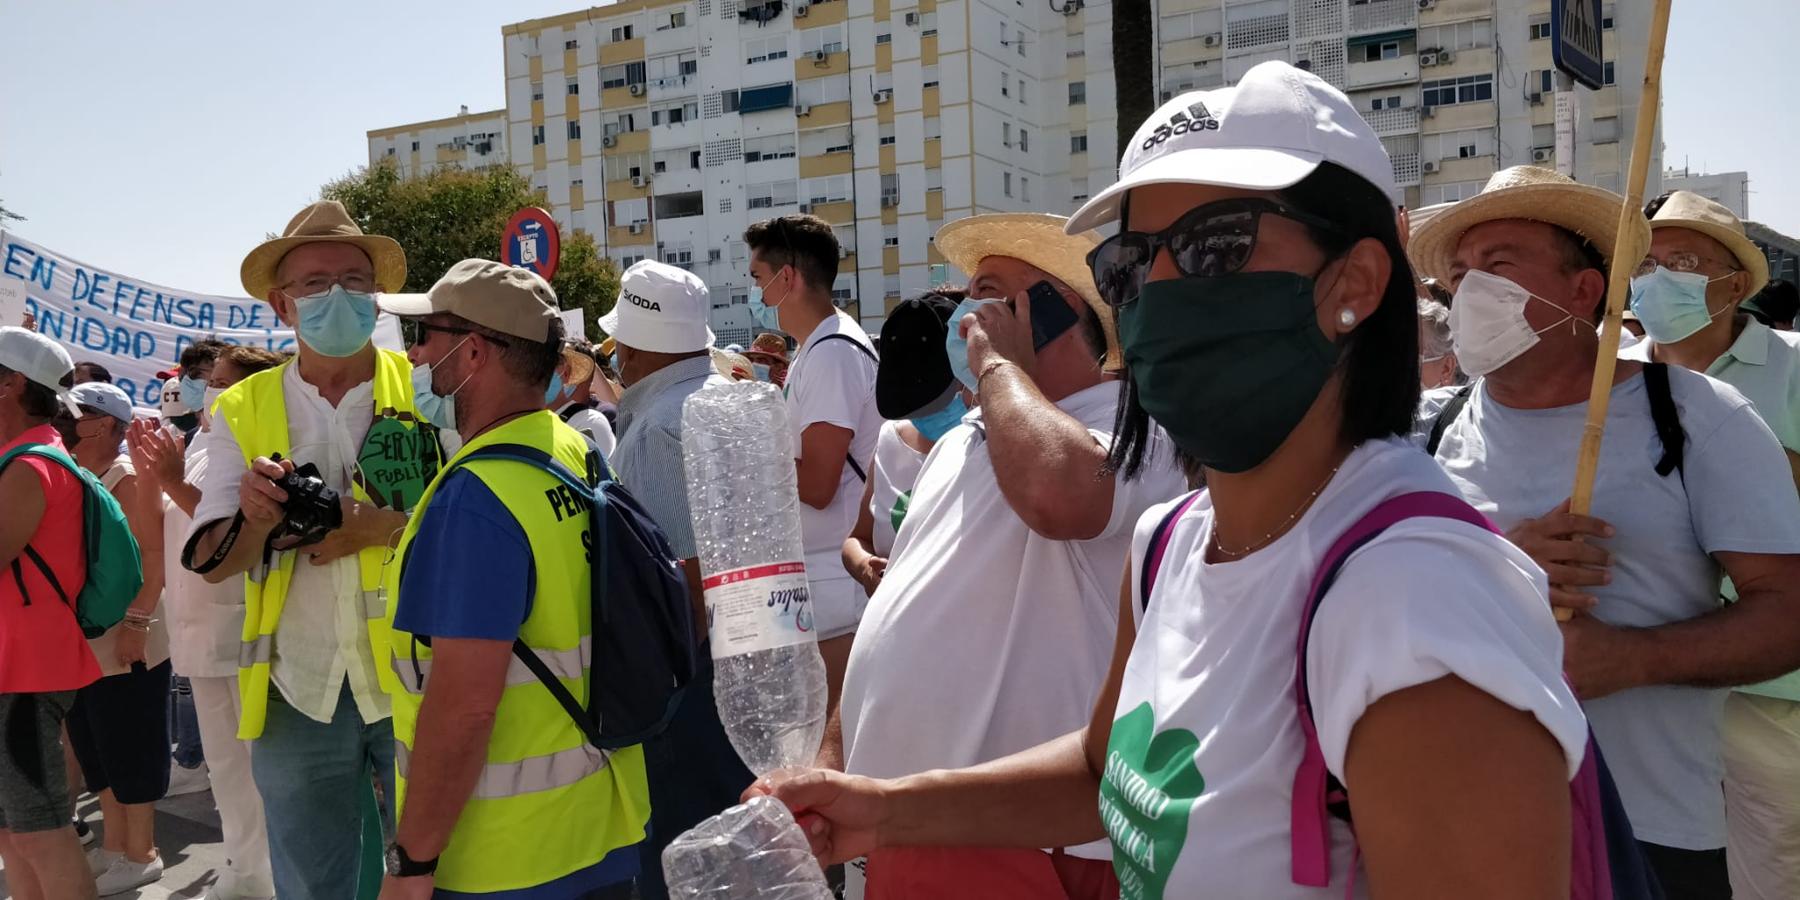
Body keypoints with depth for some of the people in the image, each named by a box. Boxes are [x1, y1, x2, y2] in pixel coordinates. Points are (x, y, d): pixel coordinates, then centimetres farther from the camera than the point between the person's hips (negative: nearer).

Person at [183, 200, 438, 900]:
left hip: (415, 678, -2)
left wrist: (384, 527, -22)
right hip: (299, 688, 2)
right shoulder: (242, 411, 4)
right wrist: (256, 519, -21)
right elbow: (211, 563, 0)